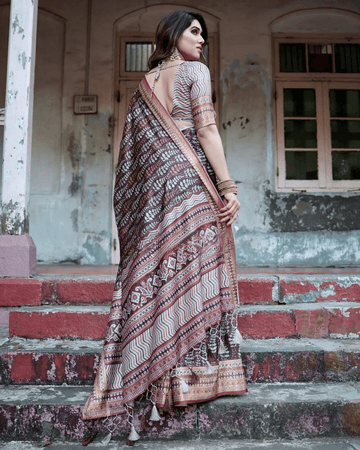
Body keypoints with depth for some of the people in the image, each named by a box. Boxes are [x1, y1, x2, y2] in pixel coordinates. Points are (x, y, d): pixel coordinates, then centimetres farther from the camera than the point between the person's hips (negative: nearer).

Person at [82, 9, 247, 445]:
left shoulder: (144, 84, 22)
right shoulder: (195, 71, 4)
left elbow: (132, 152, 17)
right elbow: (206, 131, -7)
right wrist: (228, 188, -10)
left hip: (152, 189, 6)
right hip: (191, 180, -6)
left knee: (153, 274, 3)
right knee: (195, 272, -6)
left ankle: (145, 375, 5)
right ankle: (195, 371, -5)